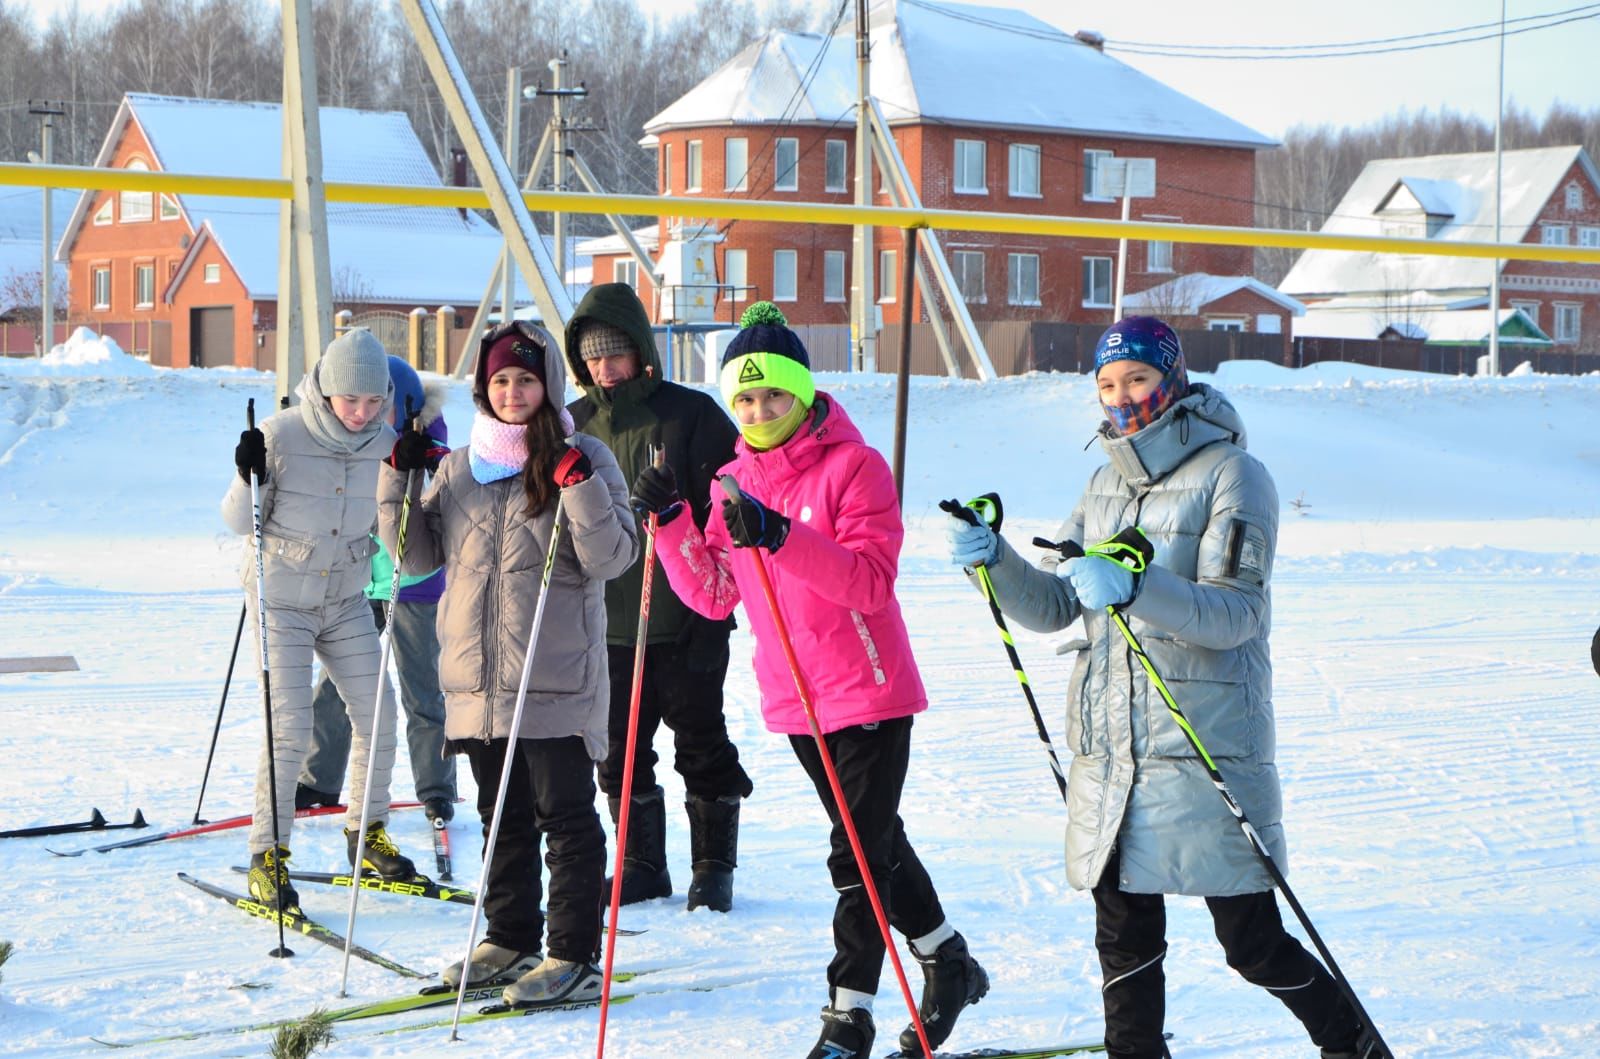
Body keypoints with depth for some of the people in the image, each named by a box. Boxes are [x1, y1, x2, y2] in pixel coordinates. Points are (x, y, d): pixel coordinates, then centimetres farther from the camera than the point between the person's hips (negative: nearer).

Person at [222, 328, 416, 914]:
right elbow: (240, 523, -11)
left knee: (379, 717, 3)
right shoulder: (280, 435, -18)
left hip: (346, 600, 5)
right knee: (289, 727, -12)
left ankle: (366, 834, 23)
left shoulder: (384, 443, -6)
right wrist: (249, 477, -30)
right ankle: (267, 855, -1)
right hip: (280, 597, -4)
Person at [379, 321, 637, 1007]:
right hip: (477, 679, 6)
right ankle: (510, 939, 26)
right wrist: (399, 481, 3)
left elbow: (611, 558, -12)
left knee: (565, 816, -2)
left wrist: (579, 487, -25)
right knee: (503, 816, 15)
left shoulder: (582, 461, -4)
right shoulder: (458, 469, 12)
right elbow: (418, 556, 16)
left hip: (556, 680, -6)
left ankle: (573, 957, 2)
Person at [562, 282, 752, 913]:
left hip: (684, 617, -4)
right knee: (619, 749, 8)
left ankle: (713, 865, 16)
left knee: (701, 742, 4)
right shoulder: (574, 424, 8)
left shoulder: (691, 414, -4)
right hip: (605, 618, 4)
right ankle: (642, 864, 21)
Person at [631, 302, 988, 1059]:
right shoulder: (733, 480, 7)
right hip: (792, 701, 7)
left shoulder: (853, 465, -12)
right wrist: (671, 523, -11)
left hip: (868, 694, -7)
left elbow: (871, 583, -24)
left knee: (858, 855, -6)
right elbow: (715, 595, 3)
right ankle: (947, 962, 36)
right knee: (876, 846, 19)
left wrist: (781, 537, -35)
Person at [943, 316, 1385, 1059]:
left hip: (1207, 745, -5)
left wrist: (1134, 588, -32)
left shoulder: (1231, 475, -4)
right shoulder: (1106, 484, 15)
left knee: (1252, 943, 0)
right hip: (1109, 746, 5)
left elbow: (1237, 611, -16)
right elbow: (1055, 607, 12)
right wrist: (993, 560, -7)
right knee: (1124, 935, 8)